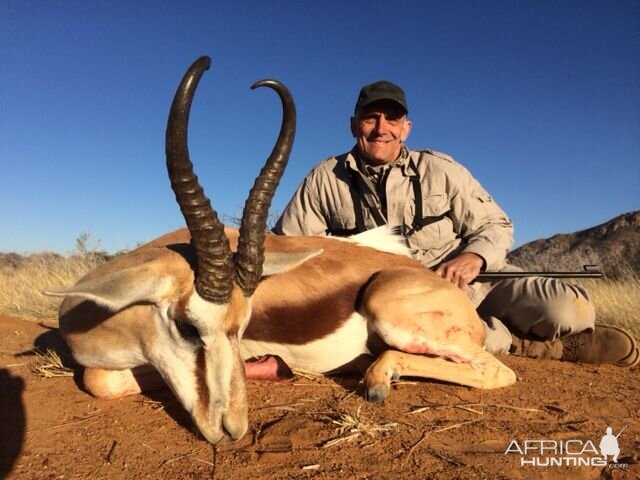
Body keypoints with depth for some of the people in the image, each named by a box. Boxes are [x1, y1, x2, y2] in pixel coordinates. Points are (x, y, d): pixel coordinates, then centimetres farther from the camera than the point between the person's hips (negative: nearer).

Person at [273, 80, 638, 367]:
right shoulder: (325, 179, 0)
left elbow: (496, 225, 2)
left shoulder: (439, 170, -1)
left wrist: (474, 256, -21)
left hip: (471, 279, 0)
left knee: (569, 308, -25)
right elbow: (285, 244, 5)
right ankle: (531, 344, -14)